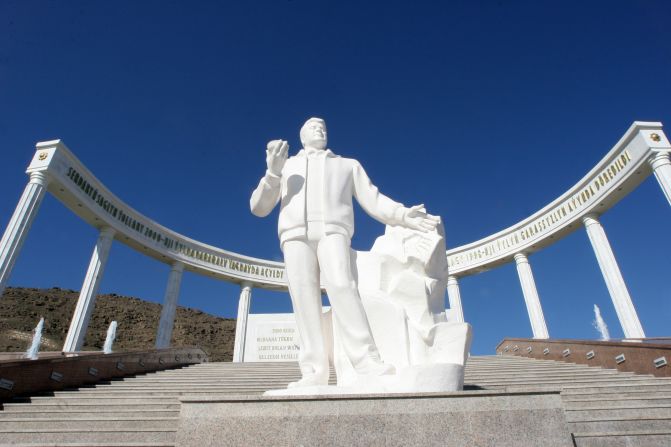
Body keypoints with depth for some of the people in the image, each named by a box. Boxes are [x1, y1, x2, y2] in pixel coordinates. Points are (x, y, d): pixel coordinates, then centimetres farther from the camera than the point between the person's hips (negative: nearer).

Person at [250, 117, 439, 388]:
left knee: (340, 285, -27)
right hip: (296, 236, 2)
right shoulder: (286, 167, 30)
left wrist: (404, 215, -1)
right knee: (304, 297, -18)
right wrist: (272, 172, 2)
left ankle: (367, 364, -32)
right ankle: (315, 371, -21)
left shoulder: (348, 165, 30)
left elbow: (374, 202, 19)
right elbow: (259, 208, 19)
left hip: (332, 232, -1)